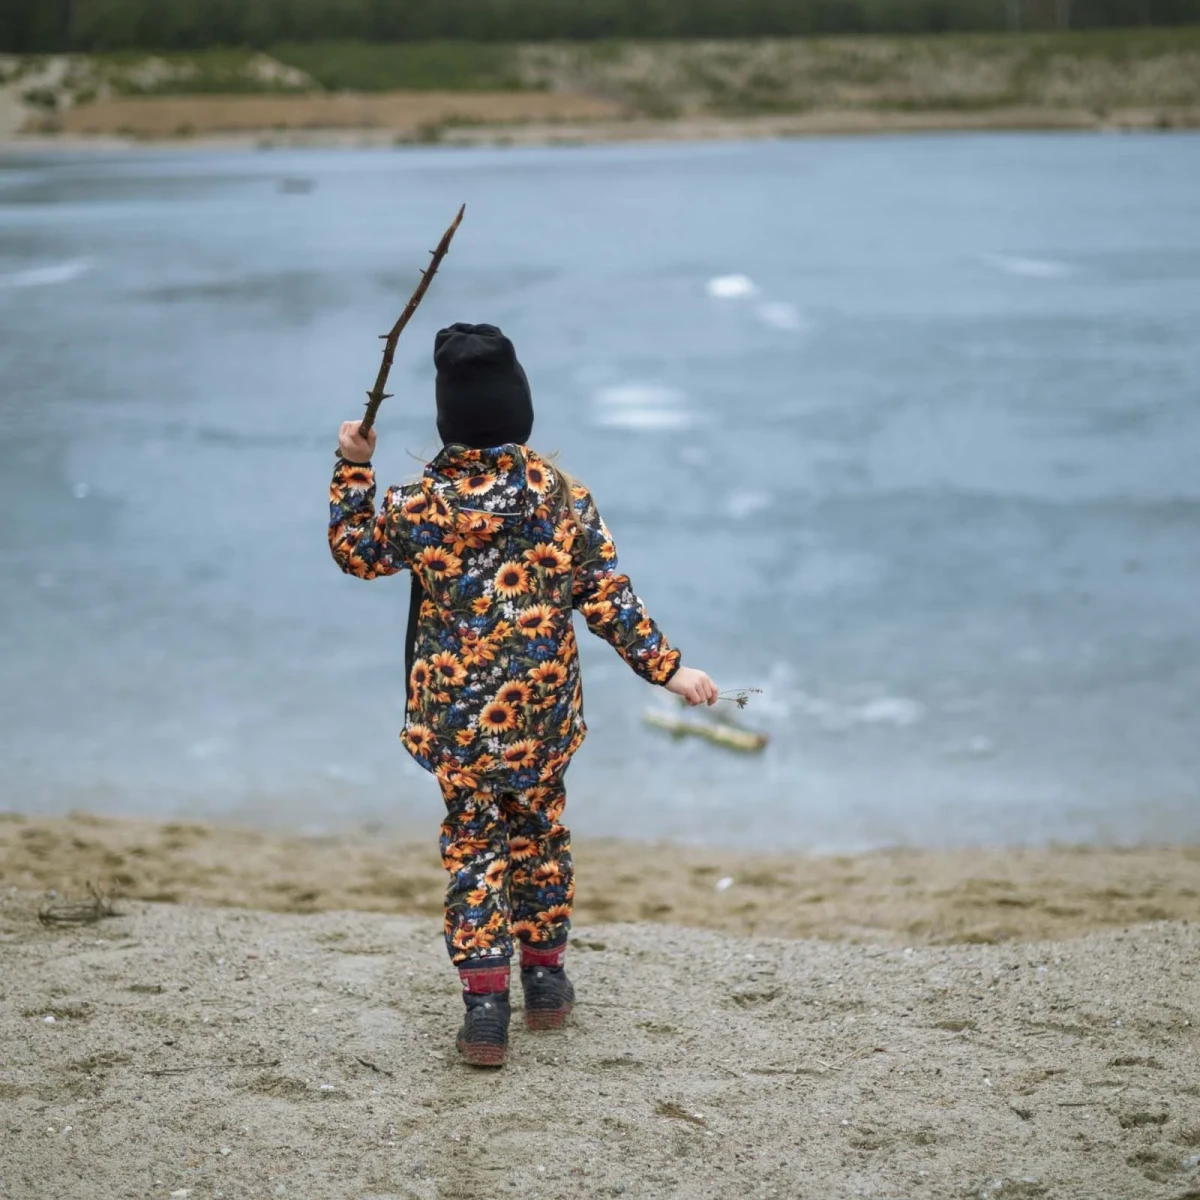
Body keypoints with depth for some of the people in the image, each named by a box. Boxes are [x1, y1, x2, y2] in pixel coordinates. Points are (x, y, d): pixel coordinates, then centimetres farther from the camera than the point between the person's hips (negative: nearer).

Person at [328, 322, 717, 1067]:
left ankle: (484, 1004, 2)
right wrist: (666, 667, 0)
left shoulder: (421, 506, -12)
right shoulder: (566, 497, -9)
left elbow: (356, 552, 6)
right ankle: (545, 977, 30)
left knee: (472, 841, 8)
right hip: (545, 713, 1)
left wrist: (354, 468, 15)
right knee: (541, 829, 20)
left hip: (457, 716, -1)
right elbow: (608, 599, -8)